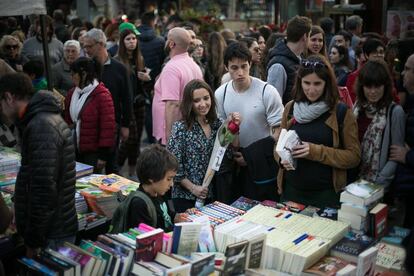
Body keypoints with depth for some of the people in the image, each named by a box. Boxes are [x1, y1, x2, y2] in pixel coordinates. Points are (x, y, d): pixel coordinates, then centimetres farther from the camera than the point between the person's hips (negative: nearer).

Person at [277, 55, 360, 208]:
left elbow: (353, 157, -7)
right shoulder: (290, 108, 4)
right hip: (291, 190, 3)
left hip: (327, 193, -3)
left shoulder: (342, 112, -6)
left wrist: (315, 151, -19)